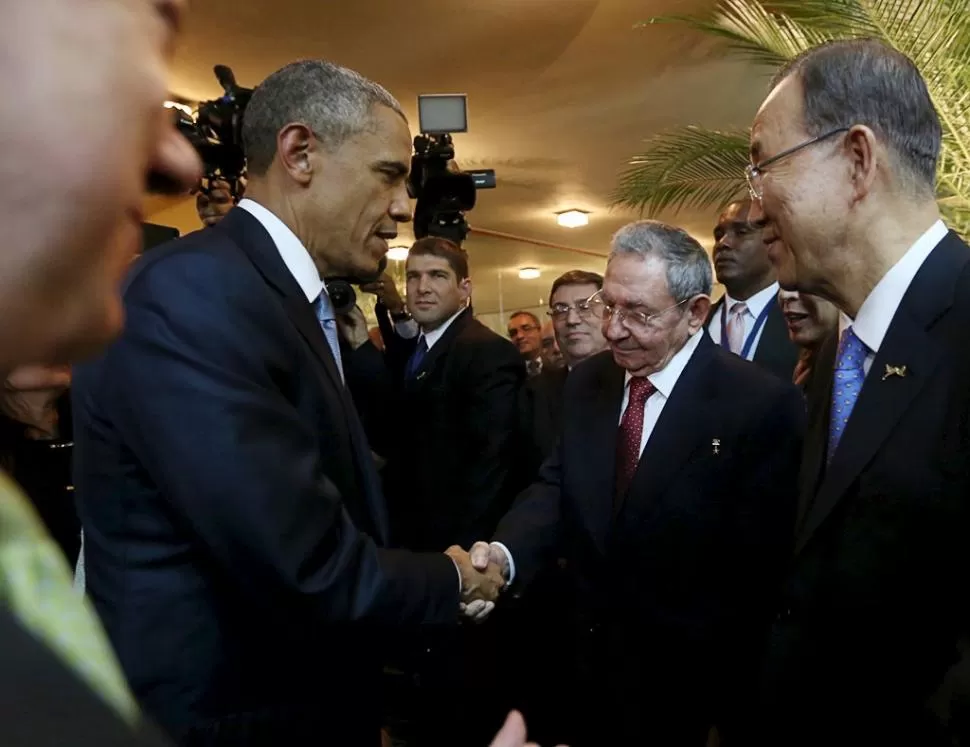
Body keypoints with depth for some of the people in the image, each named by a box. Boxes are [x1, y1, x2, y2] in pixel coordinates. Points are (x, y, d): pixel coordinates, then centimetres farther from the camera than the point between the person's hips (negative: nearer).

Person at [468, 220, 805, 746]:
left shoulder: (763, 405, -18)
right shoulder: (586, 383, 0)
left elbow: (758, 564, -18)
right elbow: (558, 484, -4)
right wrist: (504, 552, -23)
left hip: (682, 675, -5)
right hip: (588, 649, 5)